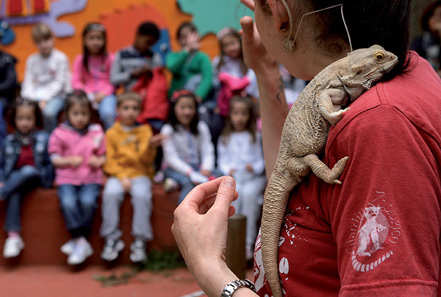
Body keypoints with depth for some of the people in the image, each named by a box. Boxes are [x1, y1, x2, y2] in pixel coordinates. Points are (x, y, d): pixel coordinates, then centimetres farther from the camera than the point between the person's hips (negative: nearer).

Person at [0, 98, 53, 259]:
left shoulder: (43, 138, 3)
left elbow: (51, 162, 2)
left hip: (37, 177, -1)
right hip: (15, 180, 1)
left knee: (26, 170, -36)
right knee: (14, 194, -33)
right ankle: (13, 236, -39)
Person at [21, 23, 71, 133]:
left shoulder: (60, 58, -3)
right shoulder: (32, 60, 9)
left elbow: (59, 83, -8)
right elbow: (28, 82, 4)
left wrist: (45, 99, -16)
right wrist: (29, 98, -14)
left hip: (57, 95, -4)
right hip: (36, 96, 4)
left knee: (48, 111, -34)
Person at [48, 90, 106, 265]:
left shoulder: (97, 132, 11)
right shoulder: (59, 133, 6)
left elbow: (104, 156, 15)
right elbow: (54, 158, 4)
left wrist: (98, 161, -7)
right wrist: (69, 160, -12)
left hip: (91, 178, 0)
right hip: (67, 178, 0)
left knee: (88, 201, -29)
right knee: (68, 203, -29)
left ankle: (77, 242, -16)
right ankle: (81, 243, -23)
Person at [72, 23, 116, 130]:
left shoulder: (110, 58, 3)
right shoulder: (80, 59, 8)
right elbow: (75, 81, 3)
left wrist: (104, 93, -15)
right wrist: (88, 94, -11)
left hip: (106, 94, -1)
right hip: (87, 94, 1)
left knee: (107, 112, -33)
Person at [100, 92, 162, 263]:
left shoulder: (144, 130, 9)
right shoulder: (112, 133, 9)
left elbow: (146, 159, 0)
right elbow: (110, 161, 4)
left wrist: (150, 147, -21)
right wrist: (122, 177, -11)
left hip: (140, 174, 0)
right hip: (118, 174, 0)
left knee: (141, 194, -31)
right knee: (110, 193, -30)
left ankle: (140, 241, -22)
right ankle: (111, 239, -19)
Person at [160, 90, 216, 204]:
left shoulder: (201, 128, 7)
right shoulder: (168, 130, -4)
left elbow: (207, 152, 0)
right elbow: (172, 157, -11)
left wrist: (206, 169, -22)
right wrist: (190, 173, -24)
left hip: (197, 167, 5)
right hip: (175, 169, -5)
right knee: (191, 182, -36)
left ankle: (176, 182, -27)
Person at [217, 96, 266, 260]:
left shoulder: (256, 136, 12)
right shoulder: (225, 139, 17)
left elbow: (262, 159, 5)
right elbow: (222, 160, 13)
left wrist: (255, 167, -14)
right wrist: (228, 170, -7)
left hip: (253, 176, -1)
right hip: (233, 177, 1)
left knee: (249, 193, -33)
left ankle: (248, 242, -30)